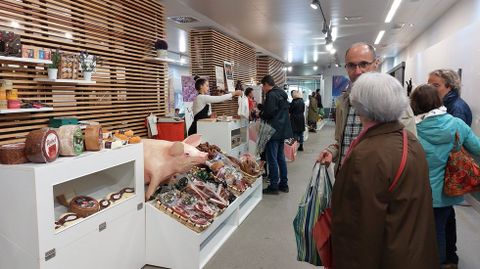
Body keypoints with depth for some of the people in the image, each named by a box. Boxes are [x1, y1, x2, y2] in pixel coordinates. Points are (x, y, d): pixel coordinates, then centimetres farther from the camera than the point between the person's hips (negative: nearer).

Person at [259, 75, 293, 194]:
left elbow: (269, 113, -21)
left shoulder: (271, 95, -14)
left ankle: (274, 186, 2)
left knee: (272, 159, -3)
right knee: (281, 157, 15)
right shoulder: (282, 93, 15)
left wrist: (260, 114, -1)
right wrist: (262, 108, 16)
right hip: (282, 130, 10)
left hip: (274, 131, -9)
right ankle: (284, 184, 21)